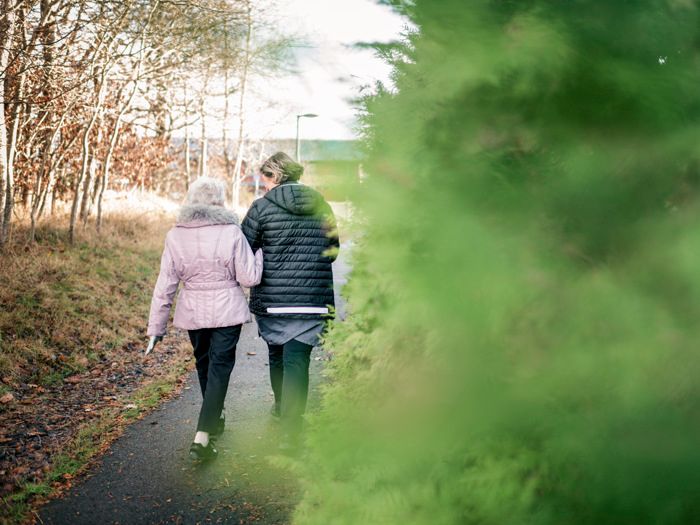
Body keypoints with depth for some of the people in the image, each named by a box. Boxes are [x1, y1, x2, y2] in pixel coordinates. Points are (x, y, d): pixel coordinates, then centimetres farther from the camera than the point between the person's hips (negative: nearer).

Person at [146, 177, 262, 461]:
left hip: (192, 312, 3)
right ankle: (202, 437, -8)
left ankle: (214, 420, 42)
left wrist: (157, 325, 4)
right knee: (219, 370, 2)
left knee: (204, 364, 23)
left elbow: (165, 284, -2)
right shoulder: (231, 232, -12)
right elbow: (249, 278, -8)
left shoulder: (176, 235, -4)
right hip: (227, 311, -3)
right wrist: (260, 252, 9)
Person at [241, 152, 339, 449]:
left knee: (277, 356, 19)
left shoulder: (263, 207, -6)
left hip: (272, 299, -1)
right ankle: (292, 430, -8)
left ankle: (282, 408, 40)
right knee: (298, 360, -1)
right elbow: (333, 251, 14)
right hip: (313, 299, 1)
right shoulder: (322, 207, 5)